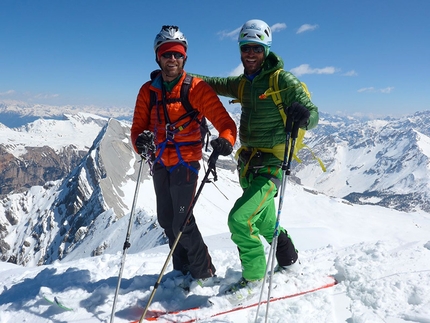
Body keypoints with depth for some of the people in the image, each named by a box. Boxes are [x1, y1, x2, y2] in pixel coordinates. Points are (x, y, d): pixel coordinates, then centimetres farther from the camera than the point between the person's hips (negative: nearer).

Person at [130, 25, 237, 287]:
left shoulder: (197, 88, -9)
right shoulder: (148, 90, 3)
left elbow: (224, 121, -13)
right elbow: (138, 126, 2)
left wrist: (226, 140, -35)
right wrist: (141, 141, -22)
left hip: (185, 162, -5)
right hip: (160, 164, 6)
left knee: (182, 222, -7)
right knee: (167, 221, 14)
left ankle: (203, 273, 16)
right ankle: (183, 269, 35)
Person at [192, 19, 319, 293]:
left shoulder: (283, 80, -12)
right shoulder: (243, 82, 8)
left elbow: (313, 115, -15)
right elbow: (213, 84, 16)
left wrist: (304, 115, -38)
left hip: (271, 165, -7)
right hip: (248, 163, 8)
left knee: (239, 218, -17)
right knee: (264, 221, 21)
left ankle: (254, 278, 4)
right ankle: (288, 260, 45)